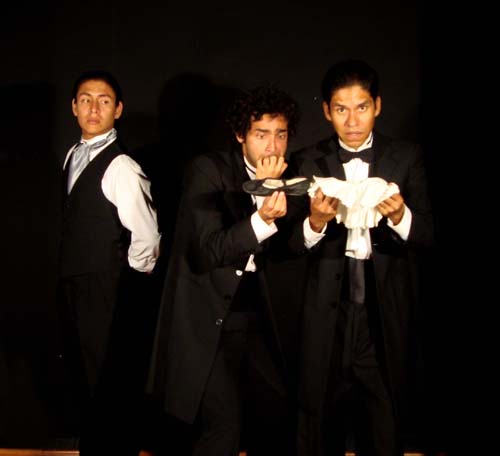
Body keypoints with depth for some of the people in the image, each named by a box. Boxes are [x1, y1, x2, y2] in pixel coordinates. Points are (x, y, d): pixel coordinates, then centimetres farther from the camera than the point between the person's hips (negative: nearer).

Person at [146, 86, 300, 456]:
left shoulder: (282, 179, 6)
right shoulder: (208, 170, -12)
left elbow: (275, 250, 1)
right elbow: (207, 251, -20)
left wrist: (271, 189, -11)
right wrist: (262, 219, -34)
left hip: (252, 319, 6)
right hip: (207, 319, -6)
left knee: (279, 419, 7)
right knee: (224, 425, -12)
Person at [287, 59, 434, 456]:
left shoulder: (407, 158, 0)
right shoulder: (308, 163, 1)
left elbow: (427, 235, -6)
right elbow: (293, 245, -4)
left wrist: (400, 217, -26)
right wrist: (315, 223, -25)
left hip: (387, 314, 0)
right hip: (327, 314, 0)